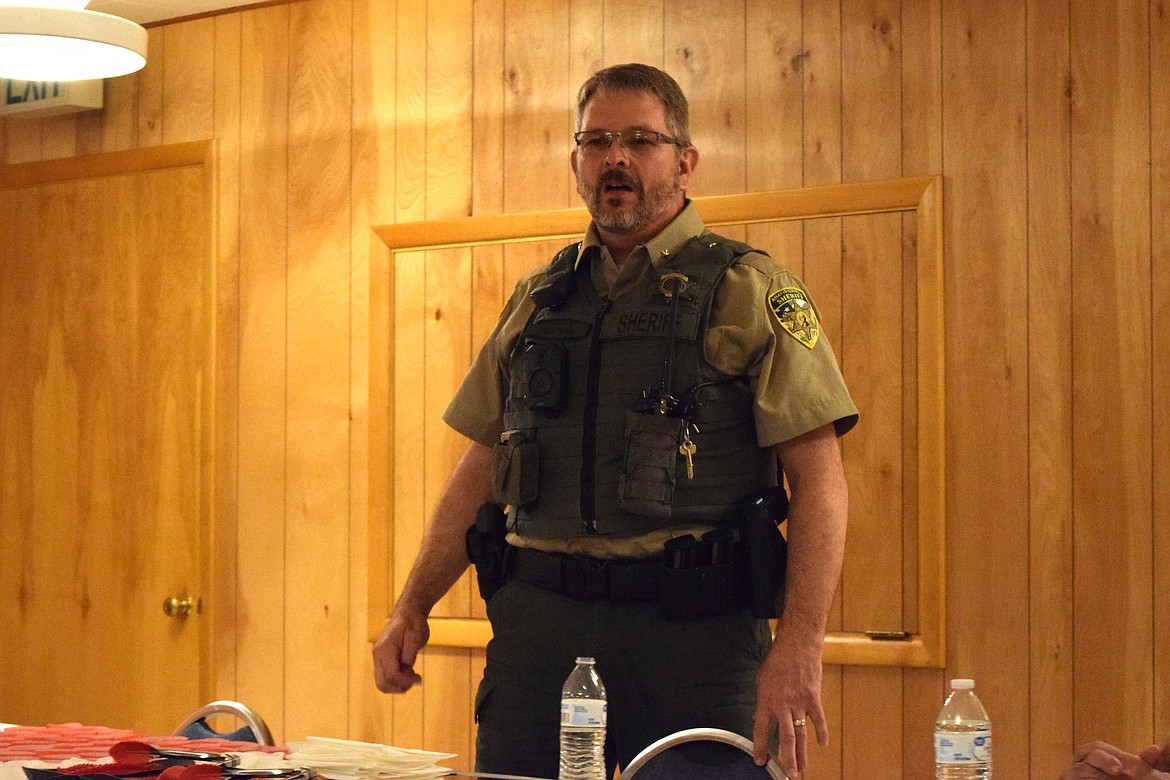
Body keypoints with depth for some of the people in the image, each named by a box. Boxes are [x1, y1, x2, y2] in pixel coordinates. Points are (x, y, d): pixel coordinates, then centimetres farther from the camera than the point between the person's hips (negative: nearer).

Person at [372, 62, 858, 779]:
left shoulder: (751, 294, 0)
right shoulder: (537, 301, 16)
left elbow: (819, 479, -7)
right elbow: (482, 469, 20)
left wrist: (799, 646, -19)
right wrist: (413, 608, 10)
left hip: (693, 624, -4)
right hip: (538, 621, 4)